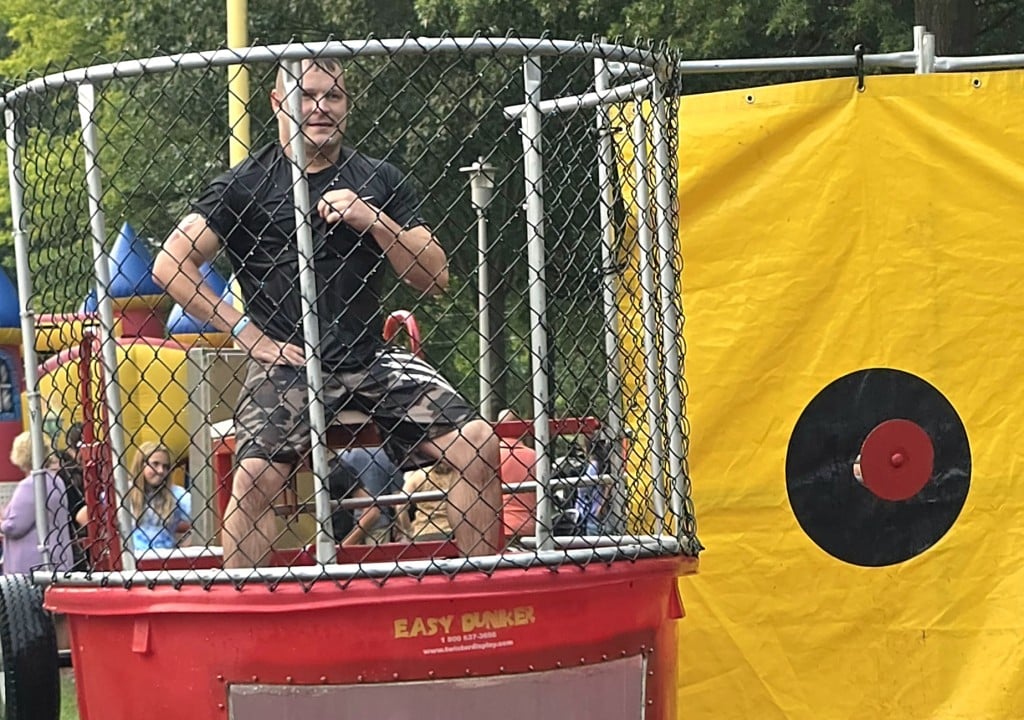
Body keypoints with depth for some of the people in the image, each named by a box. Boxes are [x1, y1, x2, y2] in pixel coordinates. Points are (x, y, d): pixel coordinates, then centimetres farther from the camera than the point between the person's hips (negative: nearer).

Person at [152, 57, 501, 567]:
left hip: (371, 357, 3)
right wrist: (246, 332, -5)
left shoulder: (379, 181, 13)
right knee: (254, 477, -27)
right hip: (286, 363, -3)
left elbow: (434, 277, 8)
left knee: (478, 445, -12)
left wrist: (373, 220, -7)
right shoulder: (247, 186, 4)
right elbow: (170, 266, -1)